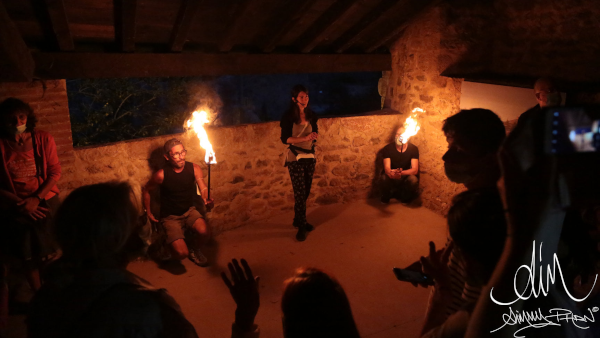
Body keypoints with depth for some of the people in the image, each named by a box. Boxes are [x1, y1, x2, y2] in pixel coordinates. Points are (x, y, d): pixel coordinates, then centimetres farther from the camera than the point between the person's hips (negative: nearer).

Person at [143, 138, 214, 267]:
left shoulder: (194, 168, -7)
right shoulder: (161, 175, -14)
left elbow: (203, 188, -15)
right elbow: (146, 190, 3)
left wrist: (207, 200, -37)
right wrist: (148, 212, 3)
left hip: (189, 211, 3)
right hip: (170, 216, -3)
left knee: (204, 232, -29)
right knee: (182, 253, -21)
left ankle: (194, 249, 8)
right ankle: (168, 248, 19)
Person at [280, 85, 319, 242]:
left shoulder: (311, 115, 4)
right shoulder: (288, 117, -11)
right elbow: (285, 138, -14)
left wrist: (315, 135, -6)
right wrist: (304, 138, -23)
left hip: (309, 156, 5)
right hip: (295, 158, -5)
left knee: (306, 191, 12)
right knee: (300, 192, -4)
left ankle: (298, 220, 29)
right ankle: (301, 226, 7)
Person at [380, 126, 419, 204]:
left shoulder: (413, 149, -11)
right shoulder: (388, 148, -12)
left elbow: (415, 170, -18)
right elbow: (386, 168, -20)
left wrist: (401, 172, -39)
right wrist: (391, 173, -47)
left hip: (406, 176, 1)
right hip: (392, 177, -1)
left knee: (413, 180, -33)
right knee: (384, 178, -34)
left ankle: (406, 199, 1)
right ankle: (385, 198, -1)